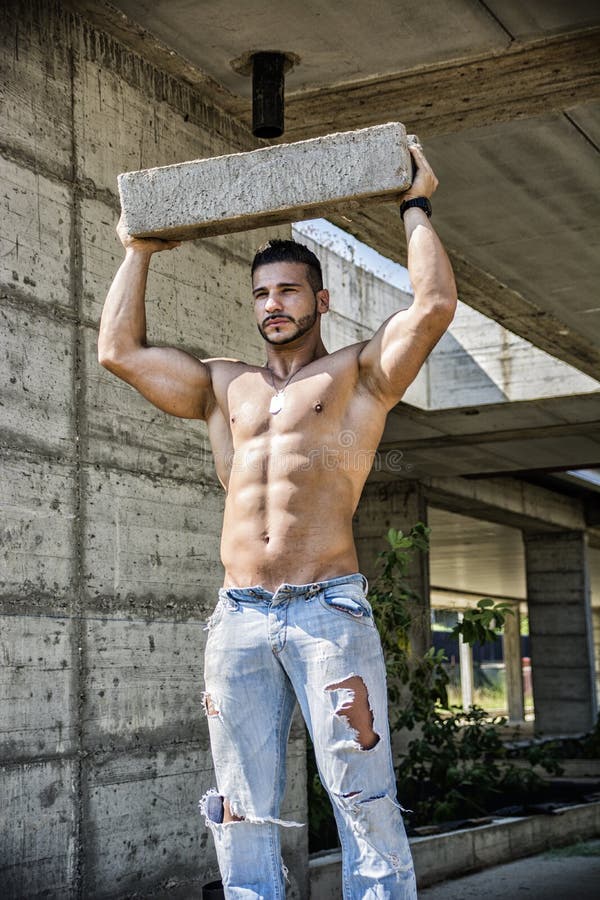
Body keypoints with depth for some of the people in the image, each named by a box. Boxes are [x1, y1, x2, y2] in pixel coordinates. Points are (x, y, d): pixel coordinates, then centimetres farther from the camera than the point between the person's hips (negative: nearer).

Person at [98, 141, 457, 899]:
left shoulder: (359, 373, 11)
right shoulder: (224, 387, 22)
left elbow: (434, 304, -4)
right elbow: (119, 349, 20)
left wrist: (416, 208, 8)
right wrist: (138, 252, 28)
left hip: (328, 610, -4)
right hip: (238, 618, 4)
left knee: (365, 806, -7)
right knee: (243, 820, 3)